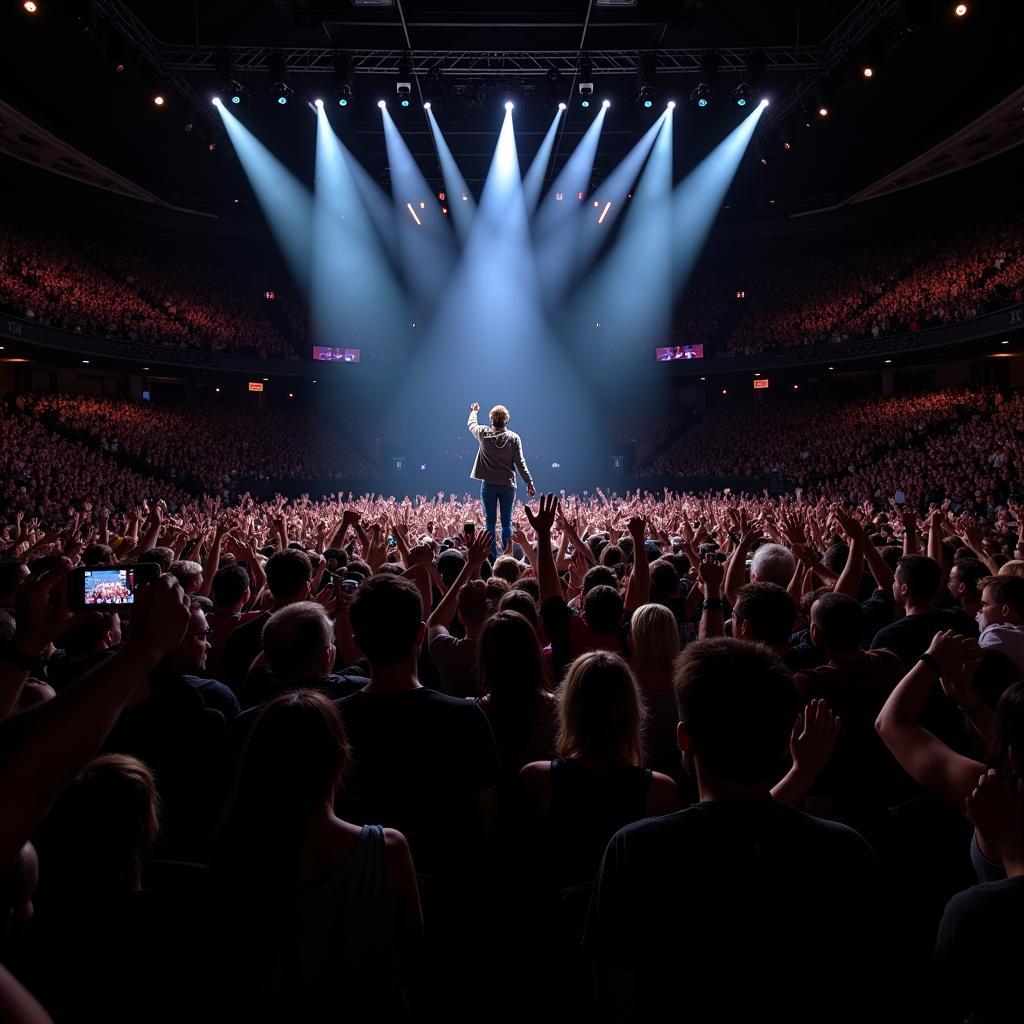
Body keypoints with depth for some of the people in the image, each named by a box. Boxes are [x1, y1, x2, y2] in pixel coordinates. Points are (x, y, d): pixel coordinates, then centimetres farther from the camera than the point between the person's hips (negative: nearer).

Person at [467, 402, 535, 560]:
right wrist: (529, 483, 0)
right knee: (507, 522, 7)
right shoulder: (514, 437, -4)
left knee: (490, 522, 5)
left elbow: (471, 424, 20)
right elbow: (520, 463, -6)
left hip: (489, 484, 0)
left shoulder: (483, 434, -2)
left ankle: (492, 556, 4)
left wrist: (474, 411, 40)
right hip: (508, 485, 0)